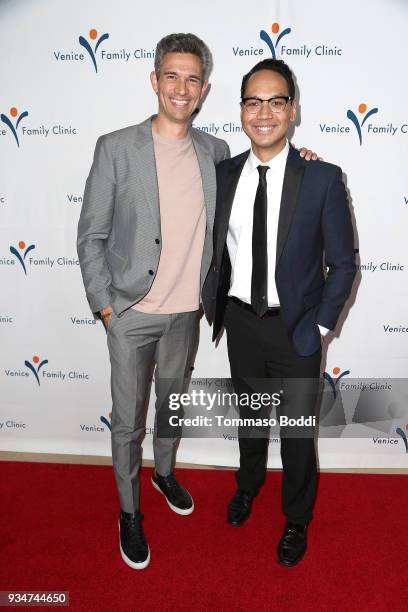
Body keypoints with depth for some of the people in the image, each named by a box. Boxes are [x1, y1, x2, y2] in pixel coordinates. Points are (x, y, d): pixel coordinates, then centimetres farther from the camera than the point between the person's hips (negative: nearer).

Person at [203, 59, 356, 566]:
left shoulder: (322, 179, -12)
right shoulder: (224, 174, -2)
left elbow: (343, 263, -7)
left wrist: (320, 325, -9)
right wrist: (213, 303, 3)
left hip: (295, 328, -3)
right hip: (241, 321, 3)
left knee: (296, 432, 11)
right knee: (248, 413, 23)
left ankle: (297, 520, 39)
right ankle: (248, 484, 53)